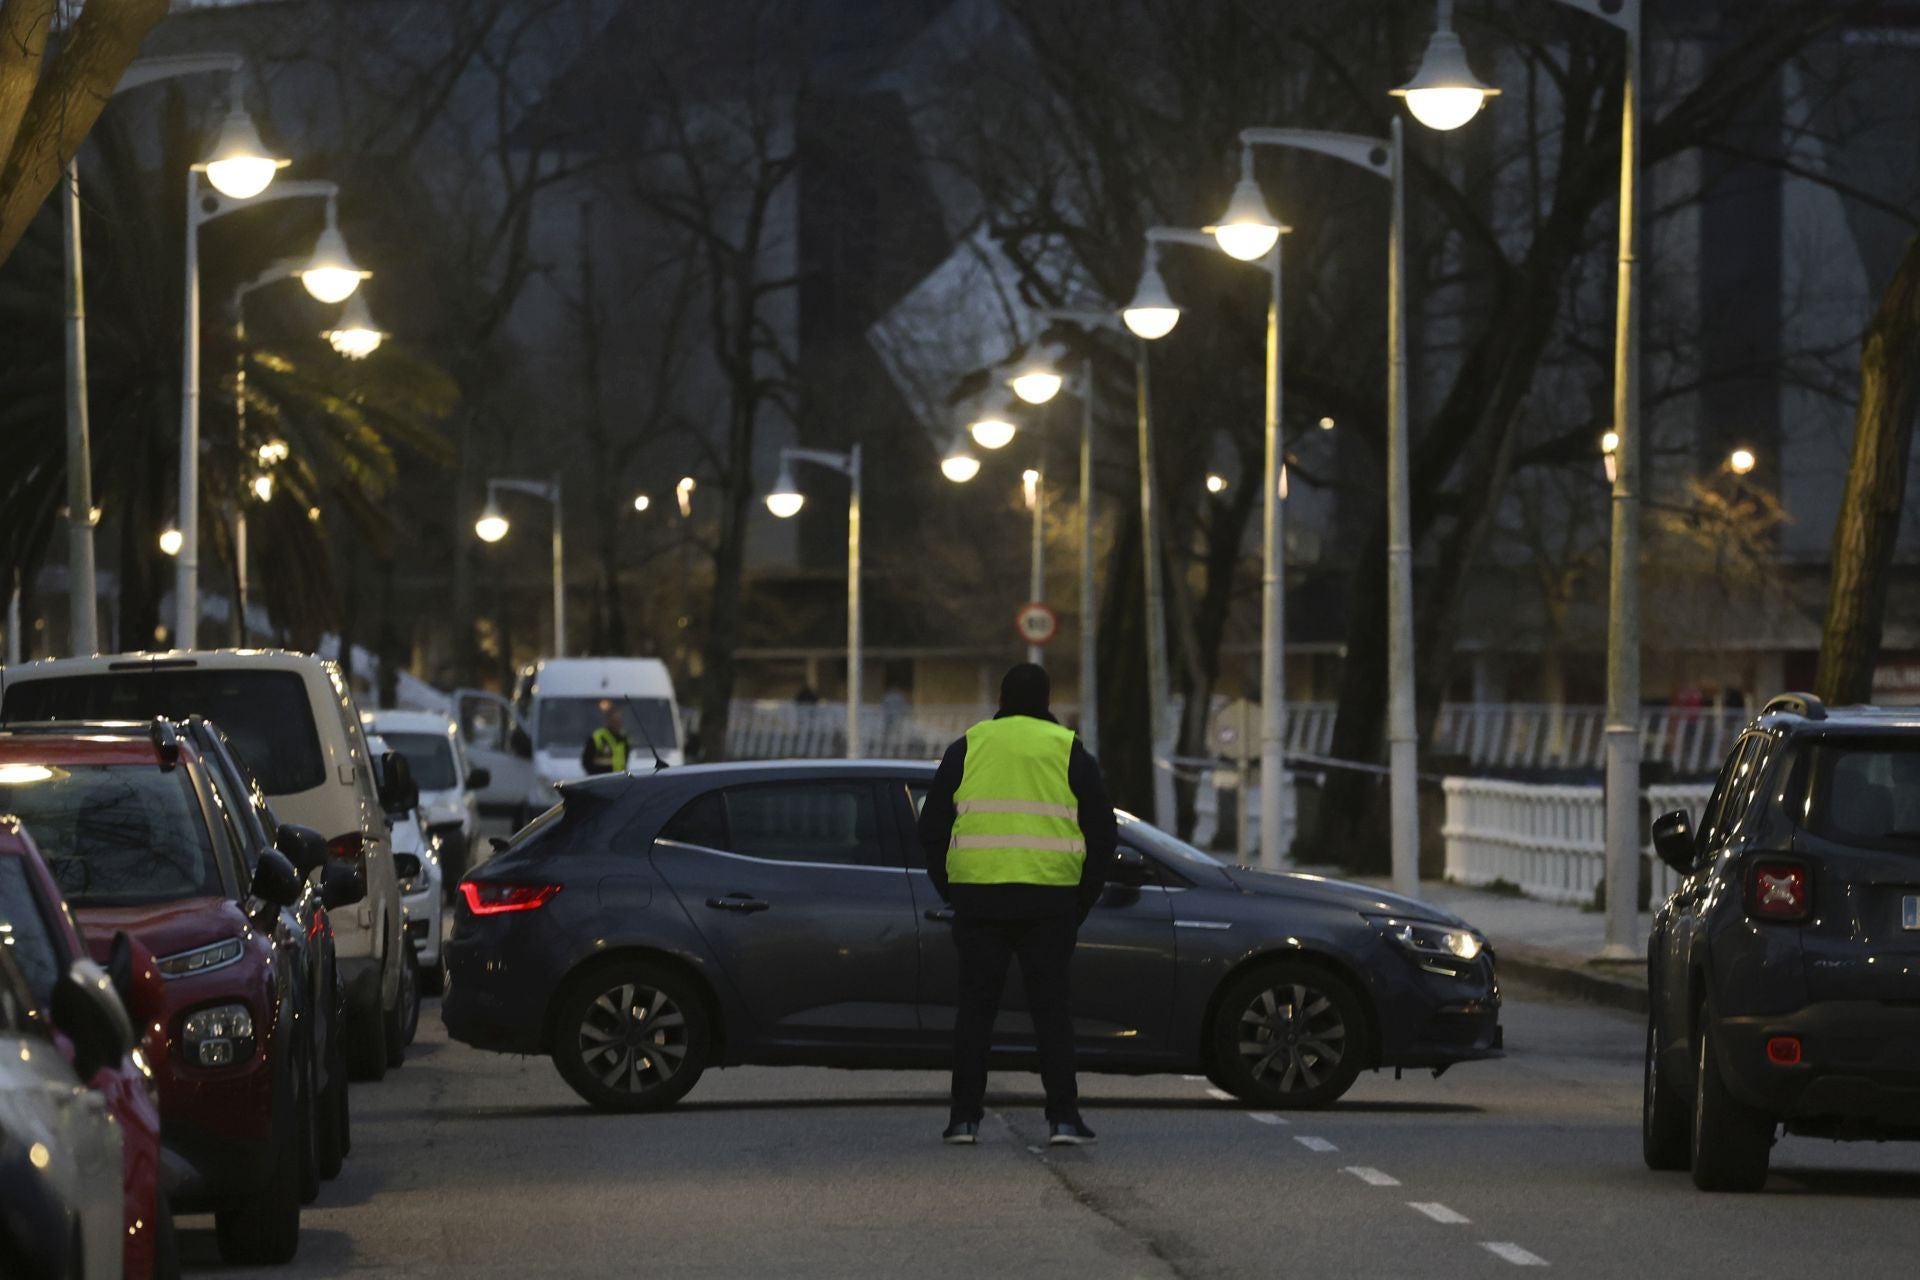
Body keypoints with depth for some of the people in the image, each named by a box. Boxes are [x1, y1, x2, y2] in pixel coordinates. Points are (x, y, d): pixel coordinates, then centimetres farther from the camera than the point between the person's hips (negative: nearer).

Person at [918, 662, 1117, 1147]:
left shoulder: (966, 749, 9)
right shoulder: (1069, 752, 6)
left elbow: (932, 829, 10)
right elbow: (1103, 834, 6)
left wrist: (949, 890, 18)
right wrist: (1083, 900, 15)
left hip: (977, 895, 1)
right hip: (1050, 899, -1)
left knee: (976, 1003, 6)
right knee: (1051, 1003, 3)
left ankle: (965, 1117, 3)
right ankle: (1063, 1118, -3)